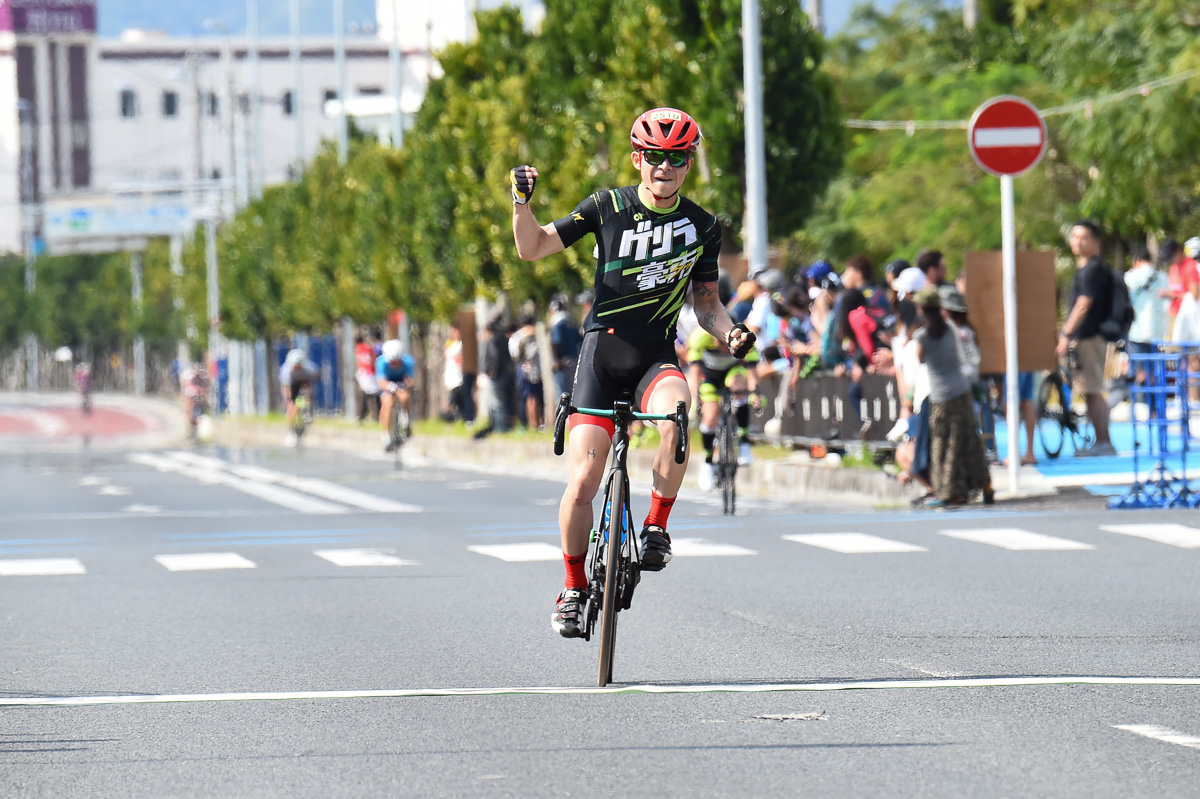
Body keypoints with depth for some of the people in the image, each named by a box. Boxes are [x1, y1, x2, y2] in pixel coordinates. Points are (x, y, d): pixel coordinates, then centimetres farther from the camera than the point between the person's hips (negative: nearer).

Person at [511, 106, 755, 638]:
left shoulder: (703, 227, 4)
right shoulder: (607, 207, -1)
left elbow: (706, 304, 12)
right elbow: (533, 248, 1)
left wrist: (730, 333, -8)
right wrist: (521, 201, -17)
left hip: (657, 357, 1)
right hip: (603, 351, 0)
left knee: (676, 414, -35)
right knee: (582, 483, -8)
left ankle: (656, 528, -17)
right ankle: (574, 587, 13)